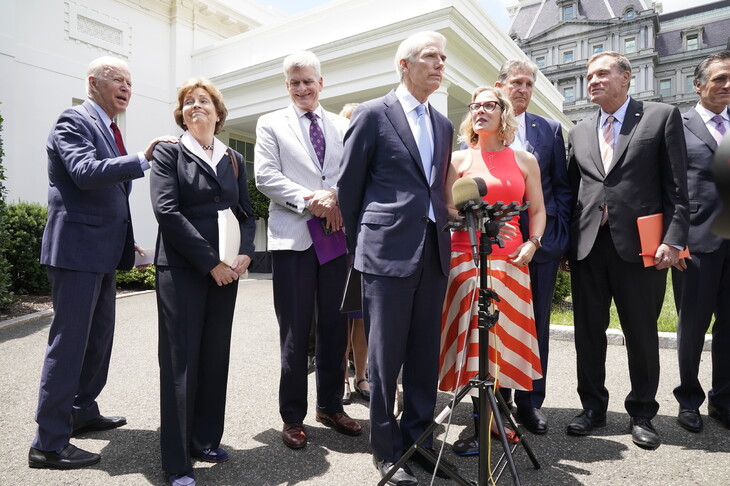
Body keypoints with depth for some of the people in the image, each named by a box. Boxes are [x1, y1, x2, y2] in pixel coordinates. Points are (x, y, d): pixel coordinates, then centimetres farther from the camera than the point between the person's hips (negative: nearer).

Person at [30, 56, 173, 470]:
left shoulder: (109, 129, 19)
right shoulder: (75, 121, -8)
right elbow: (85, 172, -25)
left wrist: (124, 240, 19)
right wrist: (142, 160, -33)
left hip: (103, 251, 10)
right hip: (78, 248, -9)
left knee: (99, 337, 17)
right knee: (69, 341, -5)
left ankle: (83, 412, 33)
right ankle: (49, 443, 6)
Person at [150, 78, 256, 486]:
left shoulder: (234, 160, 15)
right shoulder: (169, 153, 2)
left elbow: (247, 213, 12)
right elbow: (167, 210, -10)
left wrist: (244, 254, -7)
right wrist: (210, 262, -15)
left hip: (227, 271, 5)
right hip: (181, 269, -4)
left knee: (215, 357, 10)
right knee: (182, 361, -1)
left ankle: (205, 440, 25)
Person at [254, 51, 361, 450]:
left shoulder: (343, 126, 15)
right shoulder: (271, 124, 9)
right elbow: (266, 177, -3)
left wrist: (335, 195, -14)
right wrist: (308, 199, -15)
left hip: (337, 234, 3)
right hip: (293, 236, -2)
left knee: (335, 326, 9)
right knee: (295, 330, 2)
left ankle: (330, 406, 27)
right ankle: (293, 416, 18)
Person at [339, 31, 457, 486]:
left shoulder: (444, 124, 17)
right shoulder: (373, 114, 0)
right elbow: (349, 185, 2)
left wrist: (440, 234, 16)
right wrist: (357, 242, 7)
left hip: (433, 251, 6)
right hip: (388, 251, -5)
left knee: (426, 354, 11)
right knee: (386, 354, 3)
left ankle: (418, 436, 28)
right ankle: (386, 448, 19)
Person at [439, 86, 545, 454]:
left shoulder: (525, 160, 12)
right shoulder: (459, 159, 6)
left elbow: (538, 211, 14)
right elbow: (449, 211, 0)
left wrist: (532, 243, -3)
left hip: (510, 261, 2)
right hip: (466, 258, -1)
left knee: (505, 340, 2)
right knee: (473, 340, -3)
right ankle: (481, 427, 8)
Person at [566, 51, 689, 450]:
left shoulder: (662, 117, 4)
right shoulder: (579, 132, 15)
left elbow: (677, 187, -2)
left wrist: (674, 239, -11)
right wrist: (565, 244, 7)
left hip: (638, 245, -3)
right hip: (587, 246, 4)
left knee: (642, 333, 7)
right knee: (589, 332, 9)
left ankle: (642, 413, 25)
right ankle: (593, 407, 25)